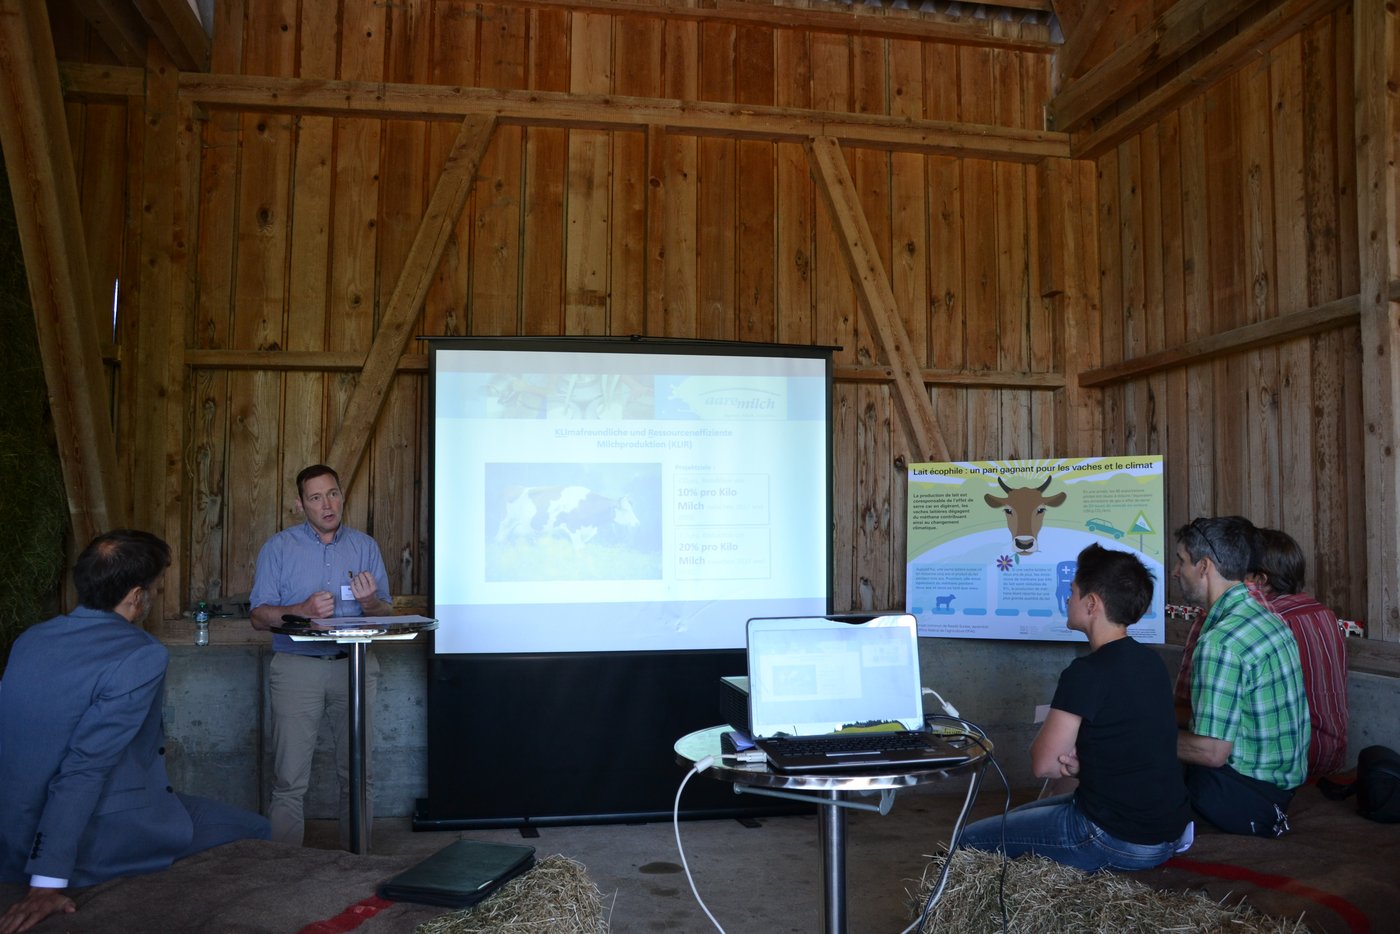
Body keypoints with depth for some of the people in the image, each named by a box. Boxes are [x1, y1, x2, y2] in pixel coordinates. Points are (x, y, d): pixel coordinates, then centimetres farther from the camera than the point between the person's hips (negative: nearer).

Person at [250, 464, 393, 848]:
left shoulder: (365, 546, 11)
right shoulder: (279, 547, 5)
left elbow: (386, 615, 9)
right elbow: (259, 616, -1)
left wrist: (369, 601, -13)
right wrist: (304, 610, -18)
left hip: (355, 666, 2)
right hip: (297, 668, -2)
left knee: (360, 774, 4)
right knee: (290, 780, -3)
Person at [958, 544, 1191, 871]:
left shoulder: (1088, 672, -23)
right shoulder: (1150, 661, 4)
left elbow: (1044, 764, -17)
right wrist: (1077, 758, -6)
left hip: (1118, 843, -9)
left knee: (970, 841, -1)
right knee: (1020, 816, 28)